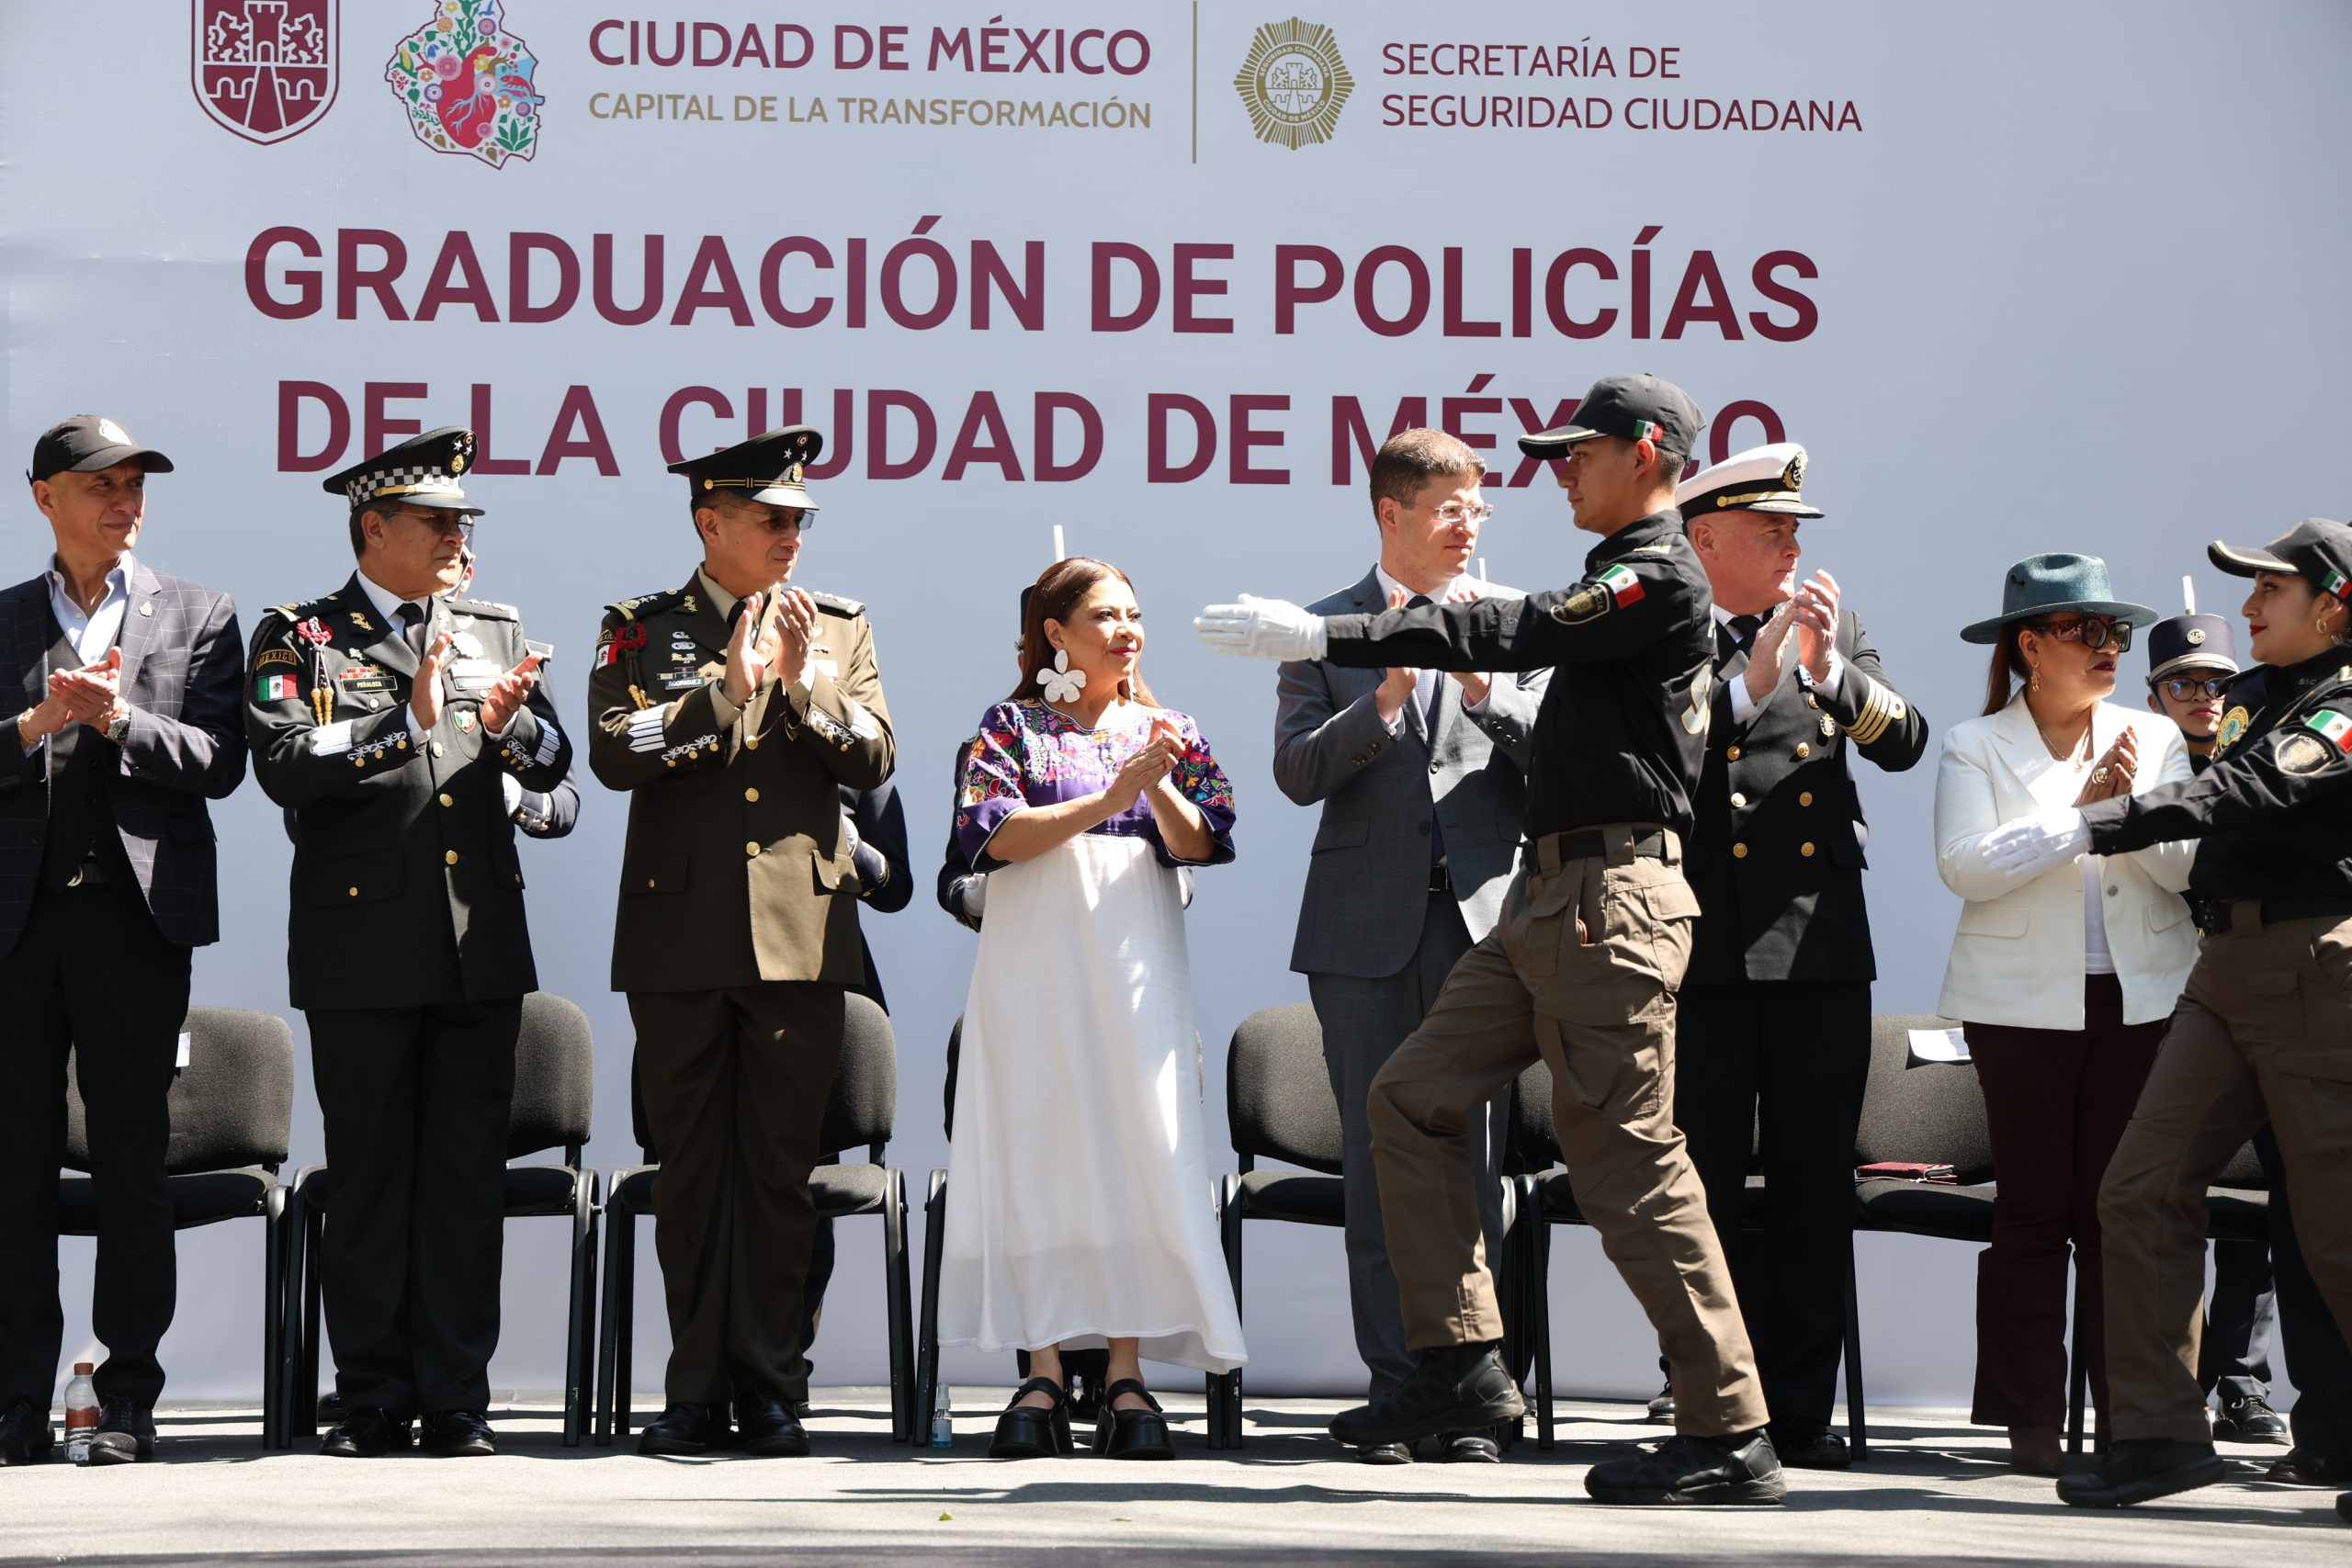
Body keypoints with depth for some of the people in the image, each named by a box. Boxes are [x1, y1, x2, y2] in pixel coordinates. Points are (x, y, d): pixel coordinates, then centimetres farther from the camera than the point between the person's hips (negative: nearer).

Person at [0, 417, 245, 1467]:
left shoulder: (197, 618, 11)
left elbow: (219, 762, 1)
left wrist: (118, 719, -12)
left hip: (137, 916, -1)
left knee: (132, 1169, 1)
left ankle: (128, 1402, 5)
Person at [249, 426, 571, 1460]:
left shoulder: (494, 633, 17)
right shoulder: (298, 638, 4)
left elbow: (553, 764, 10)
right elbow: (285, 766, -11)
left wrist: (510, 723, -11)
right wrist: (409, 725, -15)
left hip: (481, 943, 3)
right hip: (364, 943, -3)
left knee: (468, 1177, 2)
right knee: (368, 1173, 0)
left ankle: (456, 1400, 6)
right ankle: (373, 1400, 7)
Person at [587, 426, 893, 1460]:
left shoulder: (839, 628, 12)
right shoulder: (640, 630, 7)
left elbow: (873, 761, 3)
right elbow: (613, 752, -7)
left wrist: (804, 681, -11)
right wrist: (726, 689, -12)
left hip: (801, 933, 1)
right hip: (681, 933, -1)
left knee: (781, 1168, 1)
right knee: (690, 1168, 3)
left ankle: (768, 1385, 6)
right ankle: (698, 1389, 8)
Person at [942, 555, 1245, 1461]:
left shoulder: (1167, 733, 14)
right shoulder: (1013, 726, 7)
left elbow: (1202, 845, 4)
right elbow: (988, 833, -8)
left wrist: (1160, 786, -15)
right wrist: (1107, 798, -15)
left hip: (1134, 960, 2)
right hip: (1034, 960, -2)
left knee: (1136, 1149, -8)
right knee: (1036, 1149, -7)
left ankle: (1128, 1378, -7)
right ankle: (1043, 1378, -7)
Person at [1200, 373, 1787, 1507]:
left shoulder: (1662, 580, -11)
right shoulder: (1623, 583, 19)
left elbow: (1505, 634, -17)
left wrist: (1318, 636, -17)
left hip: (1611, 898, -10)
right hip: (1548, 899, 10)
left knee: (1628, 1159, -9)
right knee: (1413, 1096, 8)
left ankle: (1730, 1434, -5)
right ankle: (1459, 1363, 9)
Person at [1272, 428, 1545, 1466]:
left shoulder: (1517, 621, 9)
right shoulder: (1326, 629, 8)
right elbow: (1297, 772, -2)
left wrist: (1483, 687, -12)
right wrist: (1385, 697, -15)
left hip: (1482, 916, 0)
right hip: (1366, 930, 0)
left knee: (1473, 1164, -2)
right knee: (1378, 1167, 2)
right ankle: (1397, 1389, 6)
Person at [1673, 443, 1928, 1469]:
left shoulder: (1833, 626, 14)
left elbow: (1904, 742, 5)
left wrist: (1834, 671, -12)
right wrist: (1747, 680, -20)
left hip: (1822, 943, 4)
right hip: (1703, 948, -4)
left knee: (1814, 1186, 4)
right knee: (1701, 1186, -2)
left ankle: (1801, 1411, 9)